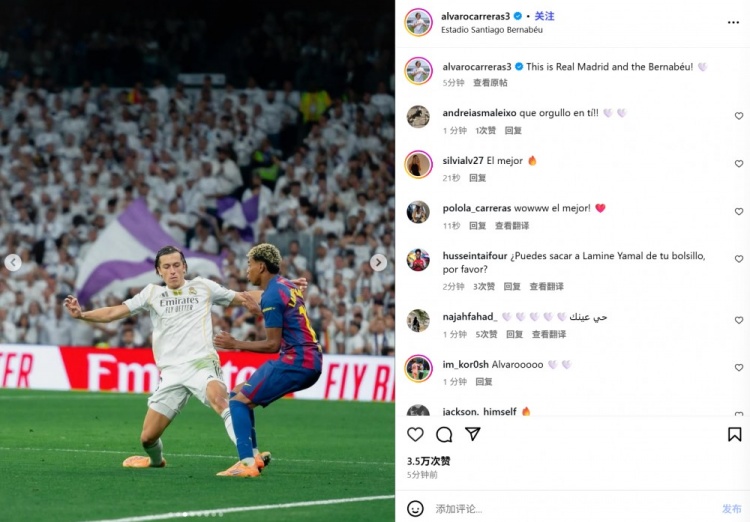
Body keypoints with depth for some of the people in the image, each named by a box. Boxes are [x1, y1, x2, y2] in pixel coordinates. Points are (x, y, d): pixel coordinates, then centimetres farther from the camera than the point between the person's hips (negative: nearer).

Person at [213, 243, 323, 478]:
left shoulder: (271, 296, -13)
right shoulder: (288, 286, 15)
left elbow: (273, 344, -15)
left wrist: (236, 344, -10)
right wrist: (259, 312, 30)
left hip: (295, 362, -10)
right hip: (311, 361, 10)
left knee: (238, 401, -10)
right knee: (240, 393, 18)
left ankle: (247, 463, -19)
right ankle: (253, 454, 15)